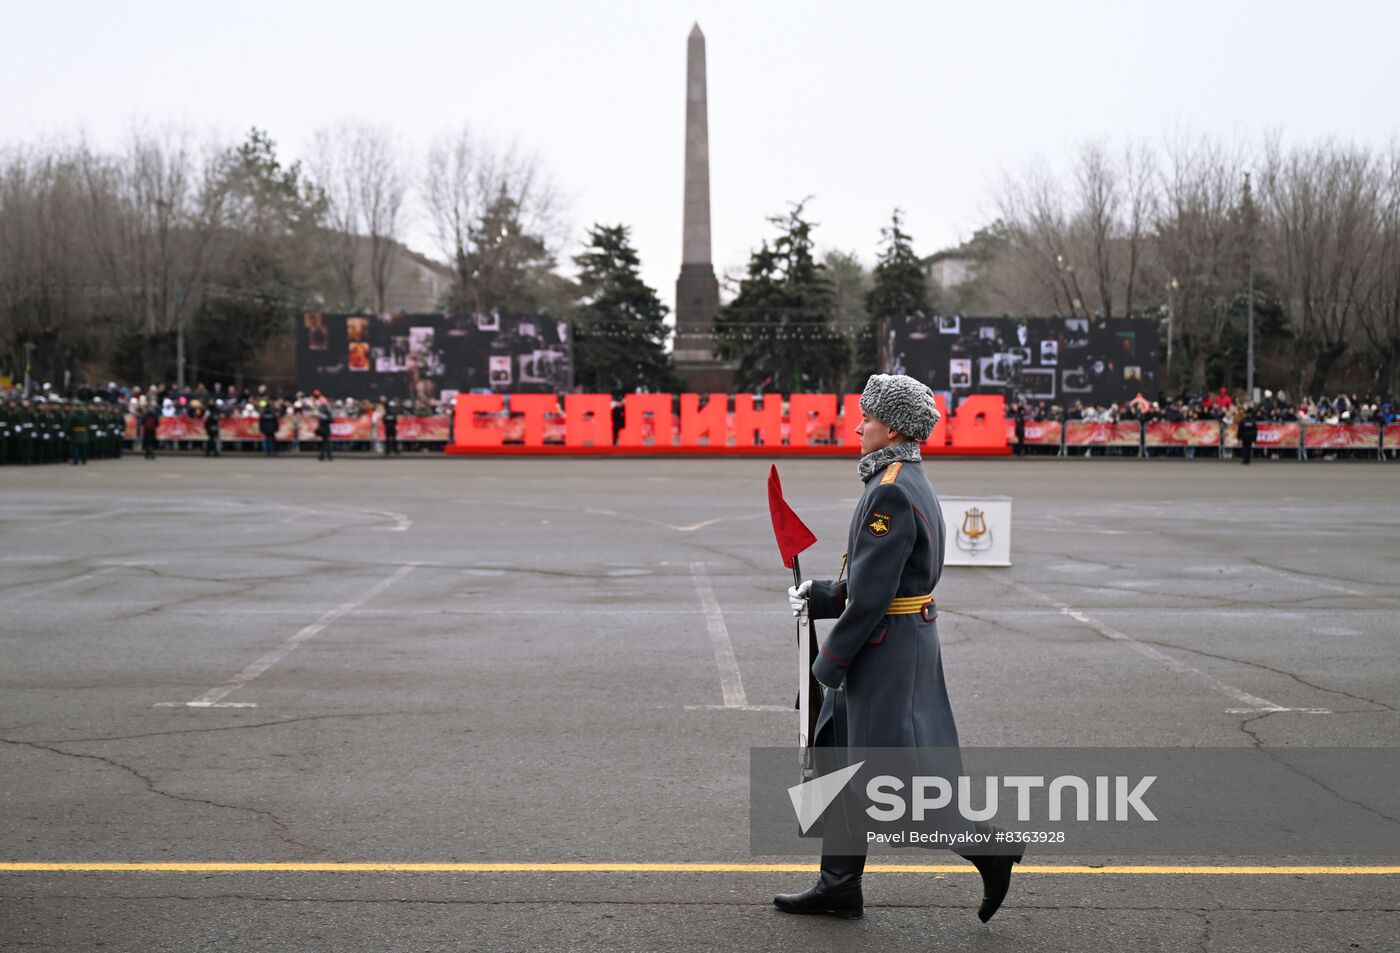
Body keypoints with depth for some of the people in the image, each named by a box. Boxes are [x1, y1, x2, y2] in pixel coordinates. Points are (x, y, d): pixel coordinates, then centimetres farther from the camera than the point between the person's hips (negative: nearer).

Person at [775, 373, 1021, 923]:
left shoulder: (891, 493, -20)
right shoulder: (912, 482, 12)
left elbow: (871, 593, -22)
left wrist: (830, 662, -14)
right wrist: (821, 596, 12)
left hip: (886, 648, -11)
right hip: (909, 636, 11)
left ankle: (988, 849, 6)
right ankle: (838, 886, 22)